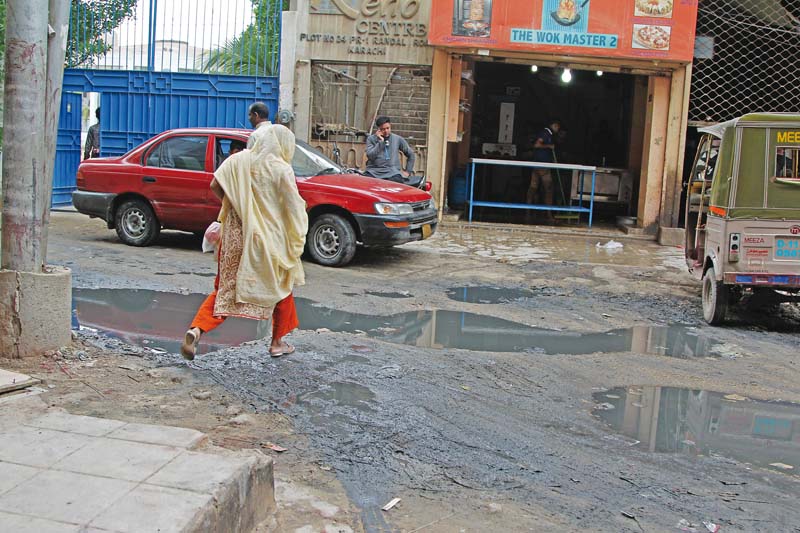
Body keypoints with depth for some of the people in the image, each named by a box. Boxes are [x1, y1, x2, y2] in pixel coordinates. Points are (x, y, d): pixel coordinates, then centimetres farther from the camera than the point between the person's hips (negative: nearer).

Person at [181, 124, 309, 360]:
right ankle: (278, 342, 25)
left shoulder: (238, 160, 2)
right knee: (282, 288, 18)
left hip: (235, 236, 4)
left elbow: (215, 186, -4)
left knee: (225, 288, 13)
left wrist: (233, 204, 12)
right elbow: (294, 207, -9)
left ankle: (195, 330, -8)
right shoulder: (282, 169, -9)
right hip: (269, 240, -3)